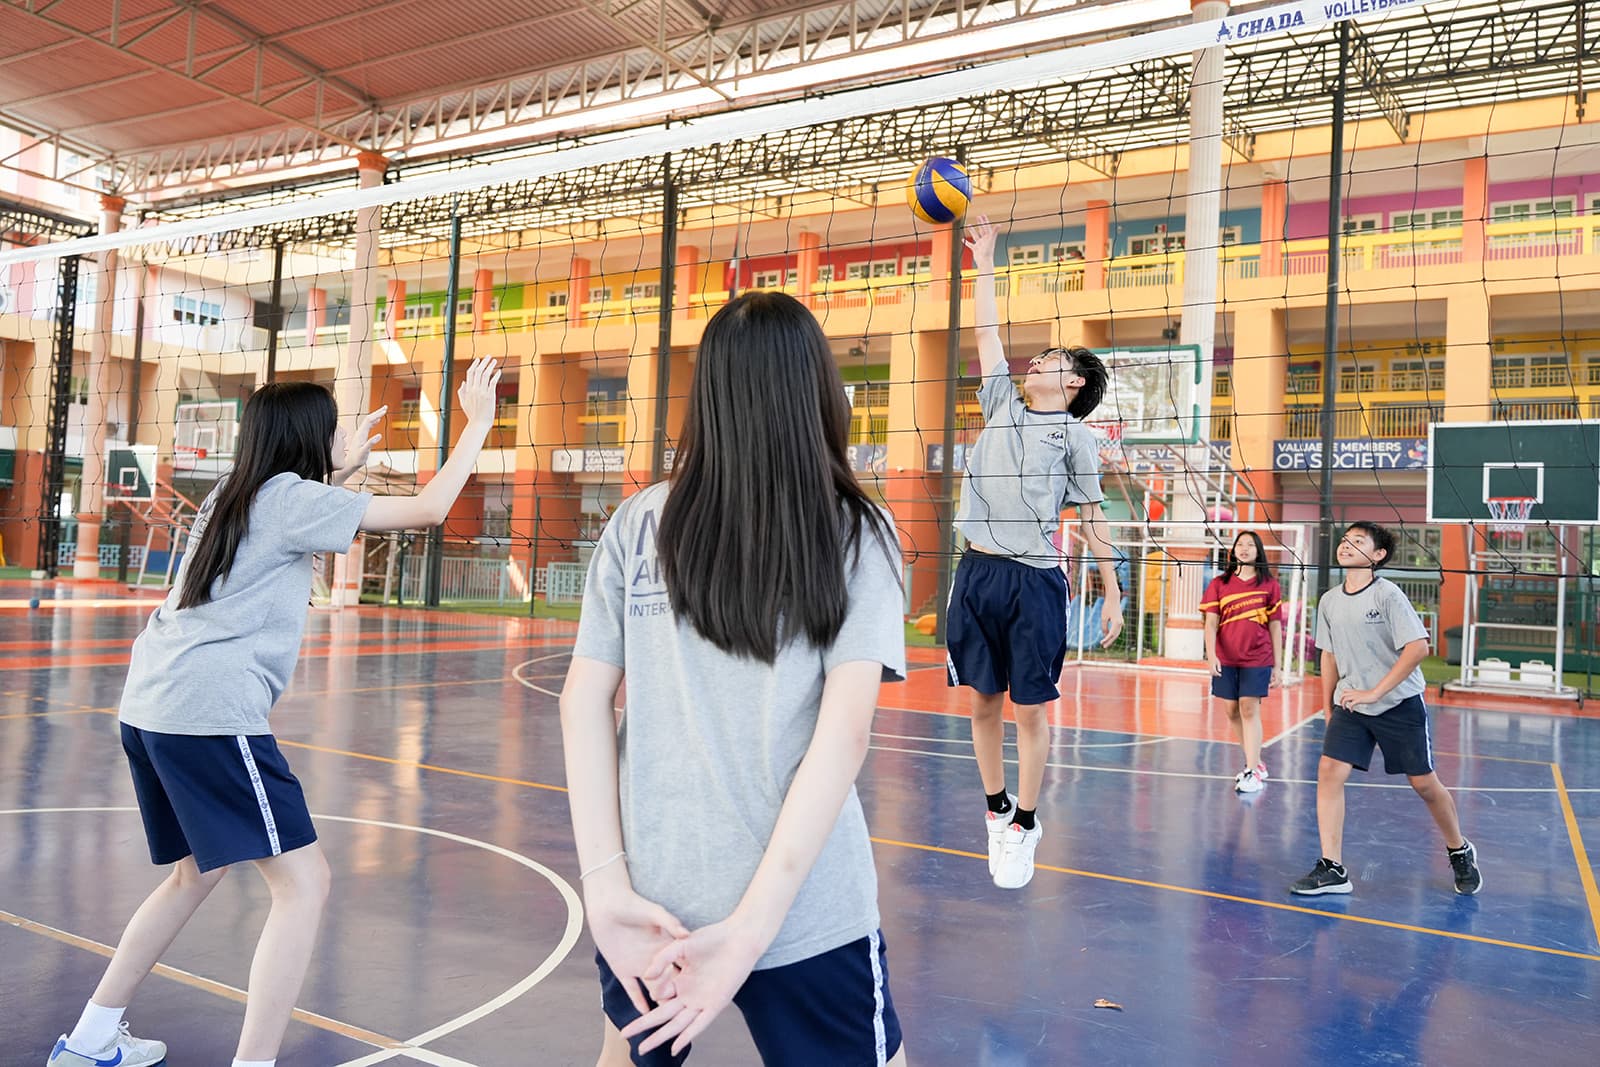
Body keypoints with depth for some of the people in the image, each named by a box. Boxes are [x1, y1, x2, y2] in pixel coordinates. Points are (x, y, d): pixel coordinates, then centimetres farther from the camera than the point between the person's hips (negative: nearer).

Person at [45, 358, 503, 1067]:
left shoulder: (235, 496, 18)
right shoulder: (289, 495, -6)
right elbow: (429, 509, -10)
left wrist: (346, 470, 38)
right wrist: (477, 422, -1)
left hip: (151, 706, 10)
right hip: (212, 715, -10)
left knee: (197, 871, 26)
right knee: (303, 880, -7)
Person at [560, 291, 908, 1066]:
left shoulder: (640, 525, 0)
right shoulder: (857, 534, -6)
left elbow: (583, 701, -4)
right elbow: (845, 731, -15)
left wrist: (607, 884, -5)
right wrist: (753, 928, -16)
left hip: (648, 899, 3)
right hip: (804, 912, -3)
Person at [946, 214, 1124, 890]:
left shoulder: (1075, 436, 5)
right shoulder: (1002, 404, 16)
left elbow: (1093, 518, 5)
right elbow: (988, 334, 22)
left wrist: (1112, 593, 3)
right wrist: (985, 267, 22)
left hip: (1035, 581, -4)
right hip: (977, 573, 4)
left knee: (1030, 708, 1)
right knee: (983, 701, 9)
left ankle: (1024, 825, 14)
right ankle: (996, 810, 24)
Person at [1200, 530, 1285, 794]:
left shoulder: (1269, 585, 3)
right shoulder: (1219, 584, 6)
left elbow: (1275, 627, 5)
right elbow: (1211, 622, 1)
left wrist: (1277, 666, 3)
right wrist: (1211, 654, -14)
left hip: (1257, 659, -2)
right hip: (1226, 659, 3)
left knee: (1249, 710, -9)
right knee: (1233, 712, 8)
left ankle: (1252, 771, -4)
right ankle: (1256, 763, 24)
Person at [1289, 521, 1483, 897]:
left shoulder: (1387, 594, -14)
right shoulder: (1329, 601, 3)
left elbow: (1418, 647, -20)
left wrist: (1374, 692, -22)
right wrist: (1329, 708, 13)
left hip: (1400, 703, -4)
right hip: (1350, 704, 4)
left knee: (1424, 783, 6)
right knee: (1329, 771, -10)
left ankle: (1460, 852, 34)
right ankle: (1332, 869, -5)